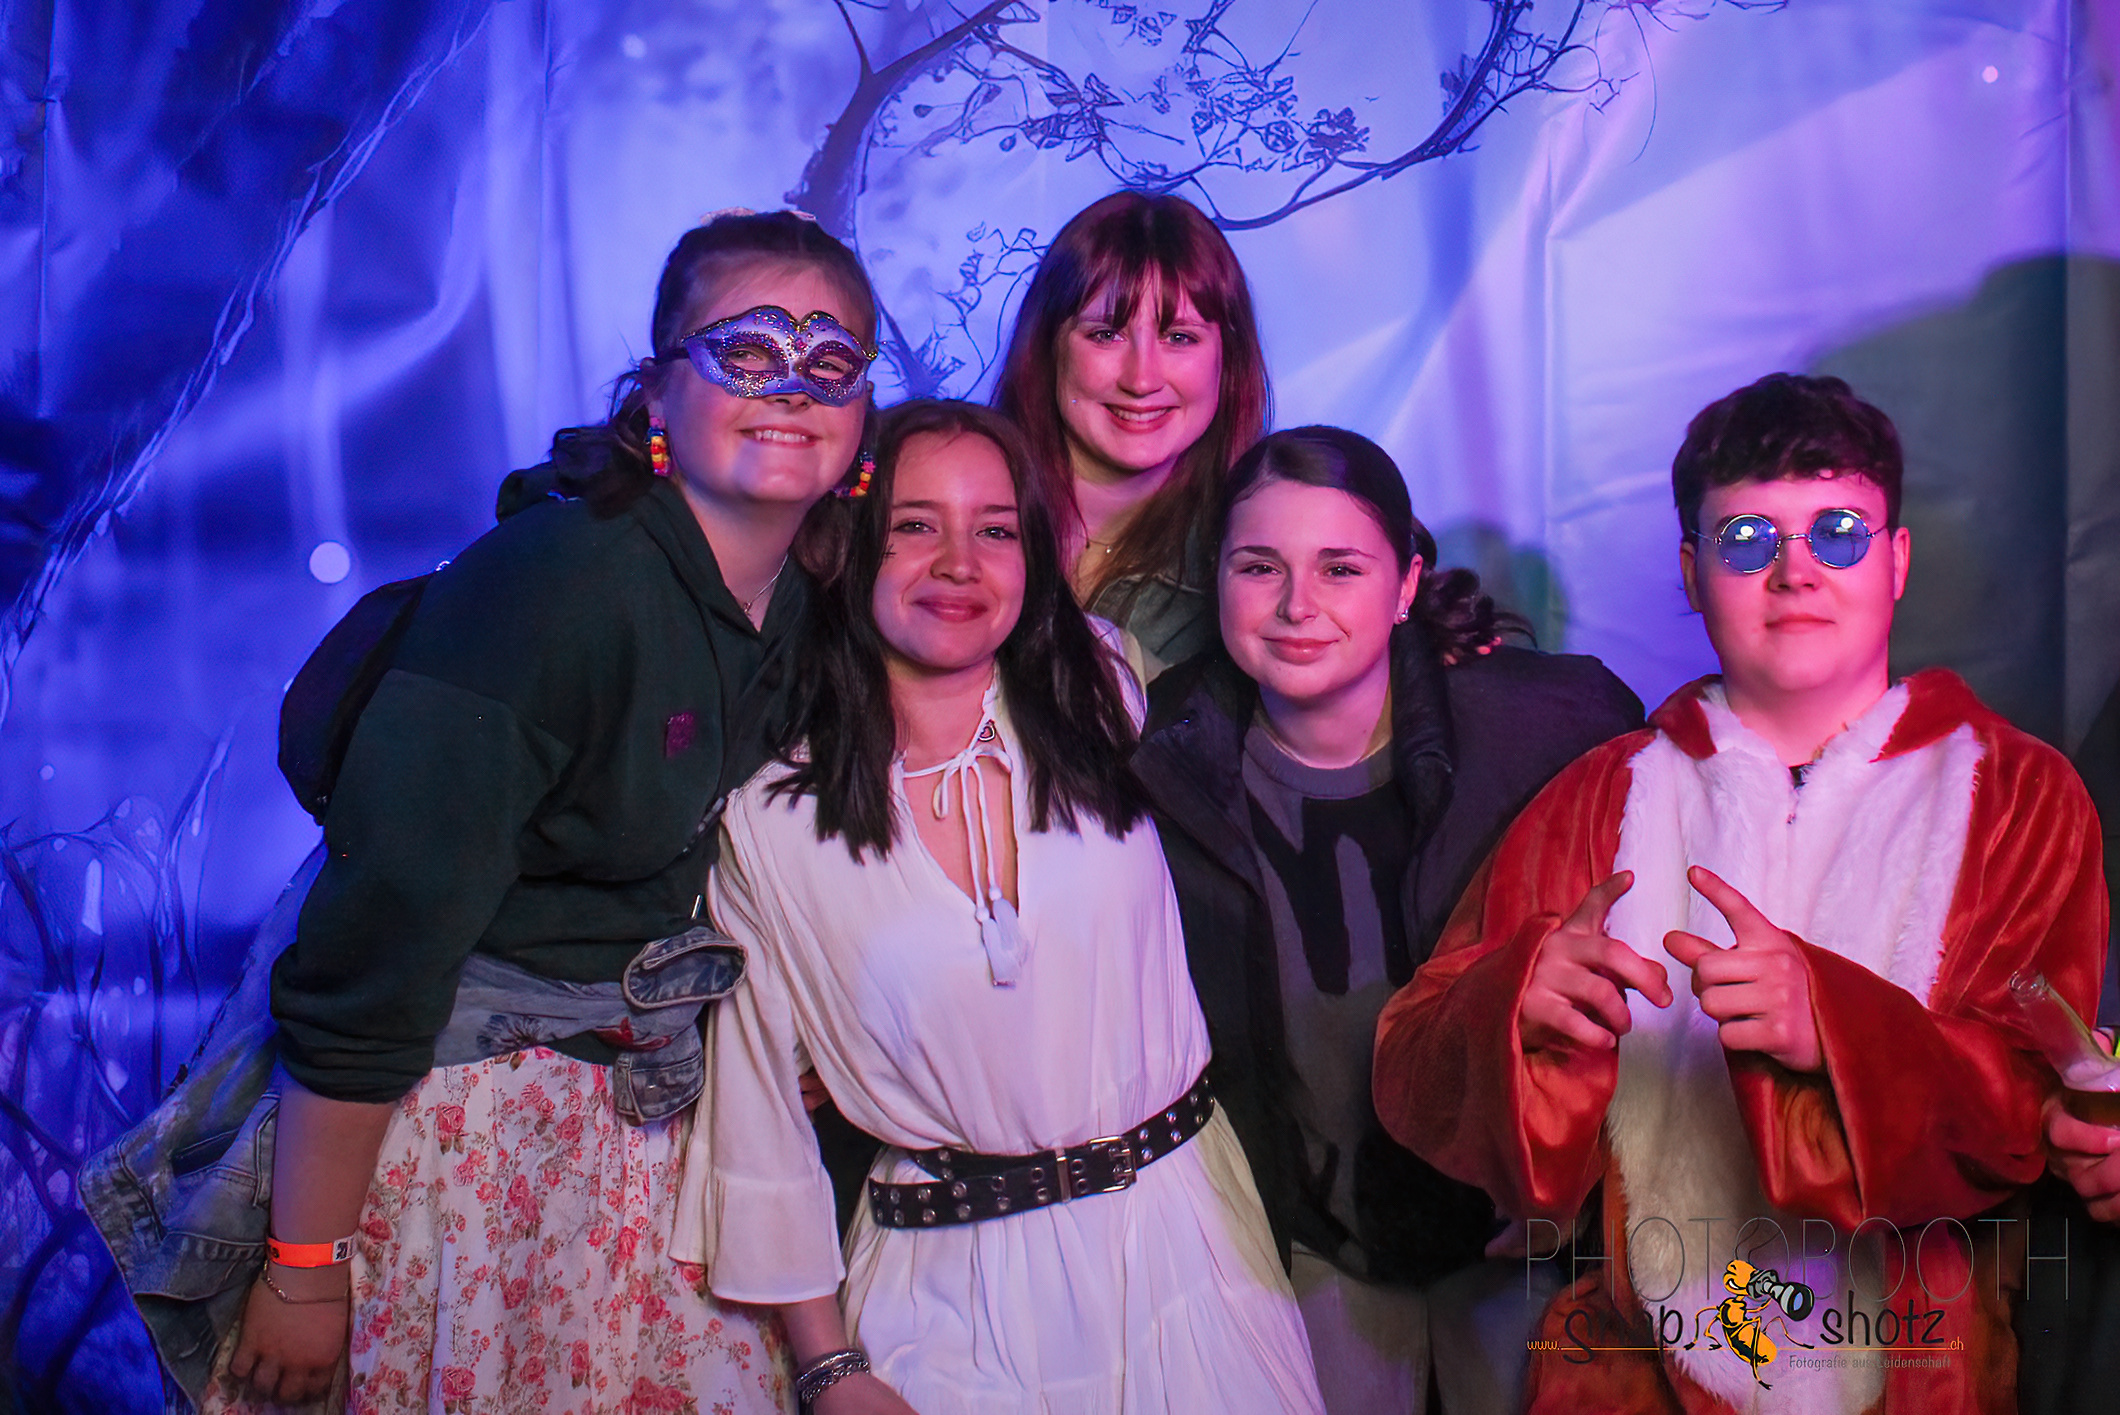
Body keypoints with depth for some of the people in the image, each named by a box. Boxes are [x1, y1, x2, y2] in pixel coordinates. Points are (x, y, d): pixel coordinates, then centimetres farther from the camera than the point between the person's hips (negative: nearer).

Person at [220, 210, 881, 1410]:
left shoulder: (814, 614, -2)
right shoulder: (547, 584, -23)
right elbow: (371, 952, -22)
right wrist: (304, 1266, -18)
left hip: (657, 1117, 6)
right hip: (458, 1104, -6)